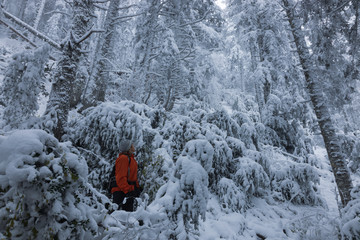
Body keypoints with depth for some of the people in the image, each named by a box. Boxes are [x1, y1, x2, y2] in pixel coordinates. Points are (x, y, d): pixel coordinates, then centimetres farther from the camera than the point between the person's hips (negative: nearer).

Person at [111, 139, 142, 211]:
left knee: (130, 211, 14)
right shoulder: (123, 158, -15)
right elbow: (121, 177, -21)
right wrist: (128, 190, -25)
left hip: (129, 189, 10)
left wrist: (137, 187, 19)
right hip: (121, 192, -10)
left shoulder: (130, 158, 17)